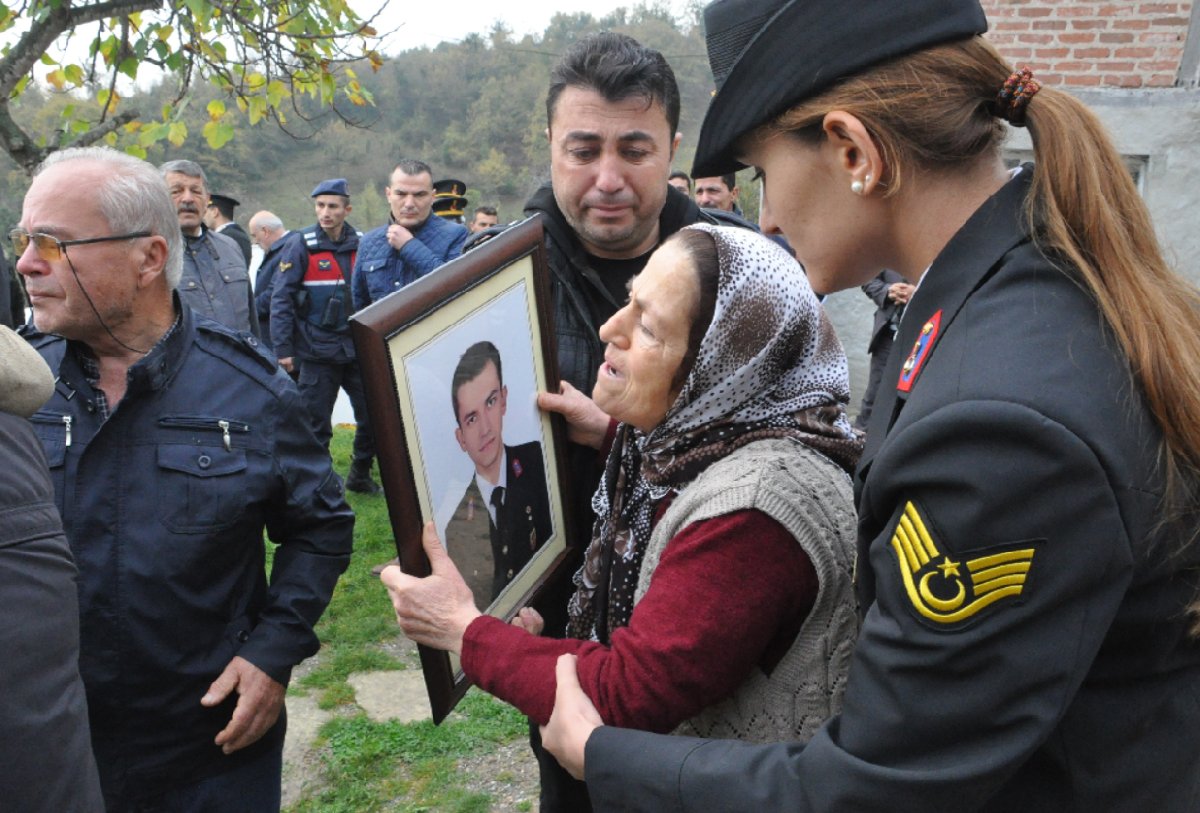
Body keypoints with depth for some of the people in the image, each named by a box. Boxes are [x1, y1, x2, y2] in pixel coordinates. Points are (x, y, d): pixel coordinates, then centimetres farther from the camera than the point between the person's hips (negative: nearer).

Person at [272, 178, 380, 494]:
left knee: (373, 415, 5)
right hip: (316, 352, -3)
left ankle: (360, 474, 25)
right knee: (315, 424, 3)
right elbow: (281, 299, -6)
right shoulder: (301, 246, -5)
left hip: (357, 349, 3)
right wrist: (283, 349, -11)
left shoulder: (361, 244, 6)